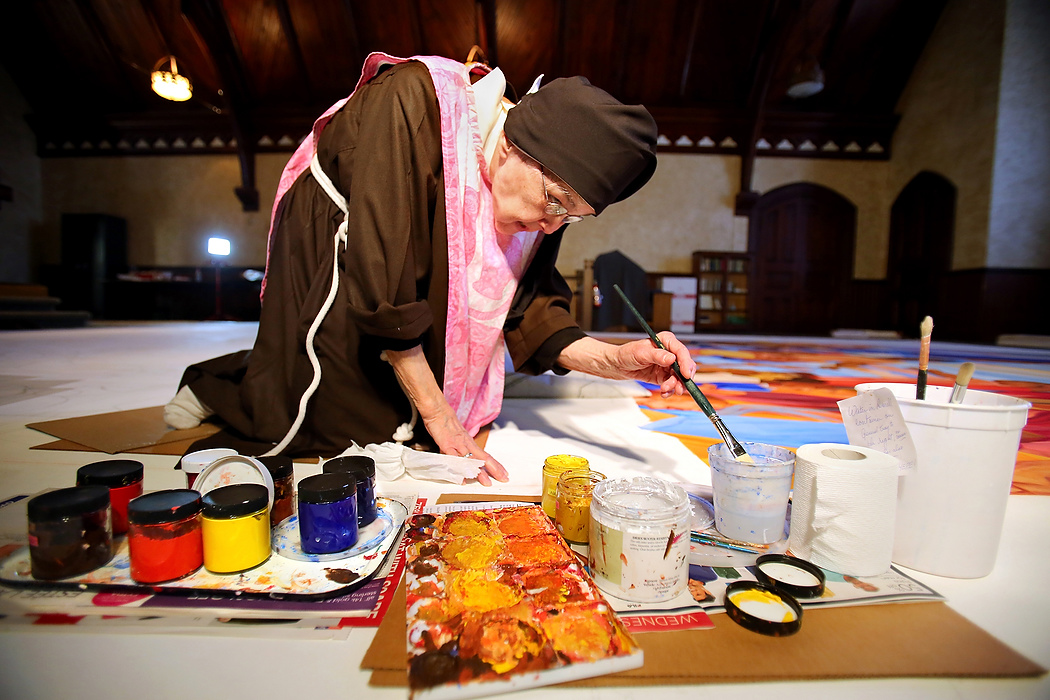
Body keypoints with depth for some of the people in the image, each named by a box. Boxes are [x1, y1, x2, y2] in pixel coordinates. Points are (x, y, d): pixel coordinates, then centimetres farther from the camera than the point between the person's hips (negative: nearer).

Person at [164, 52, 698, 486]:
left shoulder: (541, 192, -12)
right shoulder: (412, 103, -31)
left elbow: (528, 310, -10)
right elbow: (382, 281, -32)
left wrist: (613, 360, -27)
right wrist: (438, 416, -26)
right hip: (324, 266, -5)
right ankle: (213, 384, 23)